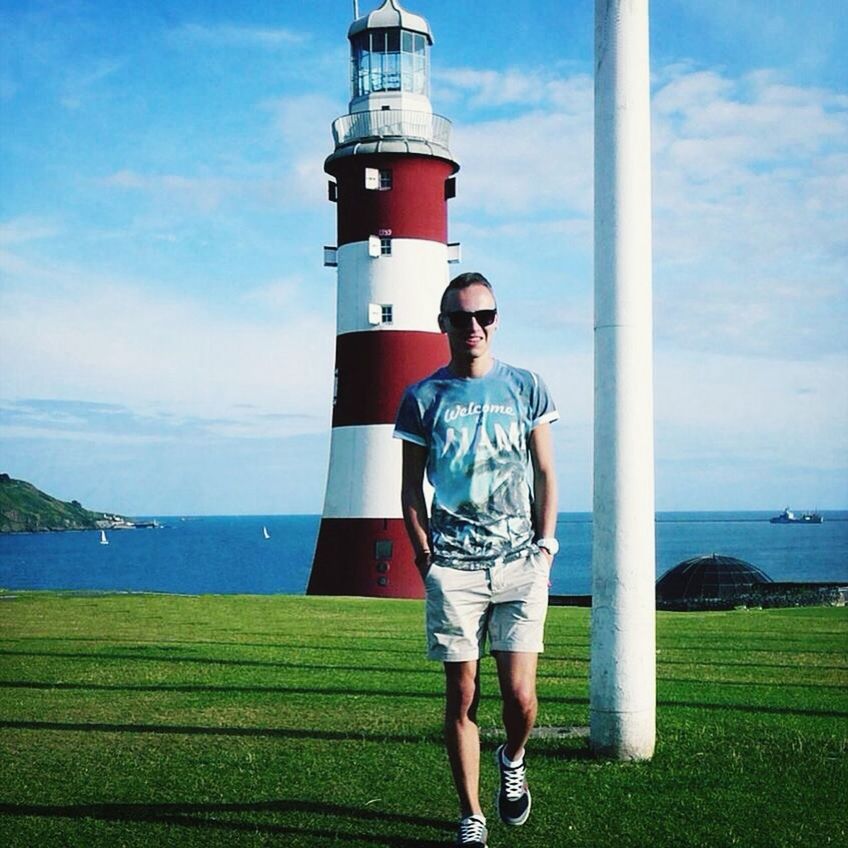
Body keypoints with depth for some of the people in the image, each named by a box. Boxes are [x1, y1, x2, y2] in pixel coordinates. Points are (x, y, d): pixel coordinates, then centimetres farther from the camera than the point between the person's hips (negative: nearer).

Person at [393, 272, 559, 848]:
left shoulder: (526, 387, 7)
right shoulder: (423, 398, 5)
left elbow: (546, 475, 10)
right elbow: (412, 487, 8)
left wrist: (545, 548, 2)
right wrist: (425, 558, 0)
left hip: (520, 562, 0)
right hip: (453, 567, 0)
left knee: (520, 696, -3)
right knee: (462, 696, 1)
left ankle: (513, 760, 30)